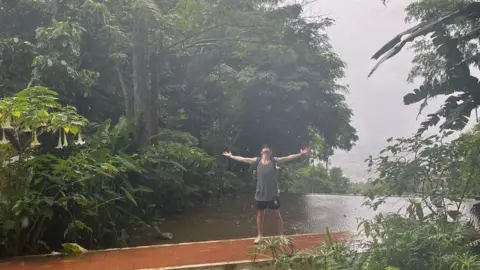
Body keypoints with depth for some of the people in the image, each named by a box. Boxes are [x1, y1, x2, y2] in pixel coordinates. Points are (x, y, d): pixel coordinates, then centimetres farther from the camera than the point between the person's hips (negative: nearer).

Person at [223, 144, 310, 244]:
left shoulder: (274, 160, -2)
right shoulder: (257, 160, 2)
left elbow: (288, 158, -8)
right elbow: (242, 159, 9)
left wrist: (301, 154, -17)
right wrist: (231, 156, 13)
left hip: (273, 194, -2)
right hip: (260, 193, 2)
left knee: (277, 214, 5)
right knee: (260, 215, 11)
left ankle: (281, 236, 14)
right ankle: (259, 236, 24)